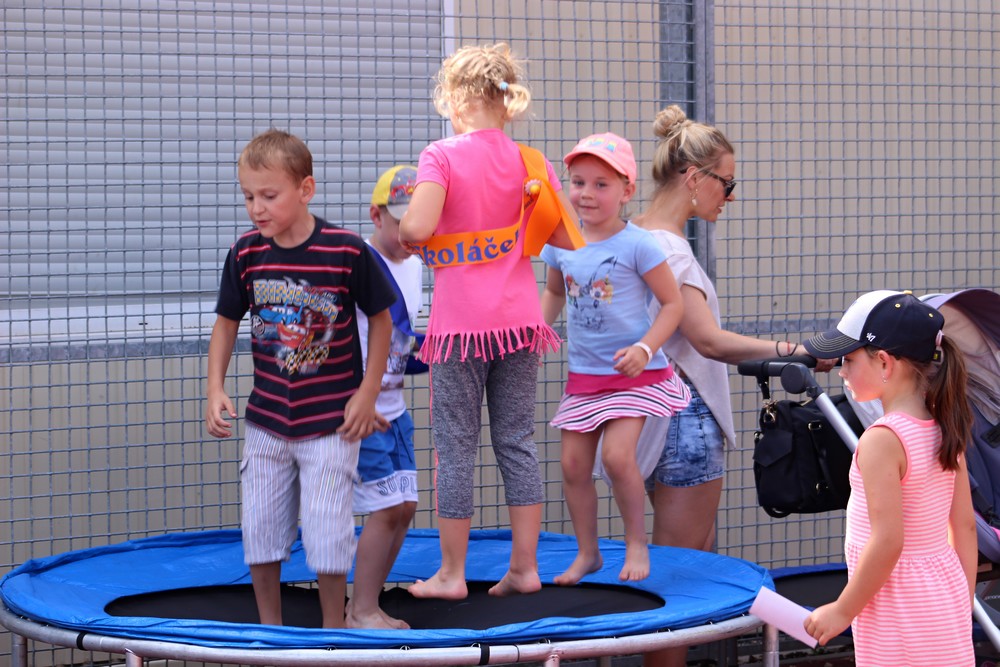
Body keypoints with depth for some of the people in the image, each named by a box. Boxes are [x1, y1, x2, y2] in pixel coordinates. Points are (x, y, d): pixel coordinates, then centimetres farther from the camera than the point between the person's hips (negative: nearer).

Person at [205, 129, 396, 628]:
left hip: (331, 422, -4)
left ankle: (334, 630, 17)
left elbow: (381, 319, -4)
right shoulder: (245, 254, -6)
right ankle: (269, 628, 27)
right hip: (266, 419, 4)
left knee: (326, 531, -2)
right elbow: (226, 323, 6)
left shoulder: (347, 251, -16)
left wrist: (367, 393, -6)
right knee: (260, 529, 11)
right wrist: (215, 391, -5)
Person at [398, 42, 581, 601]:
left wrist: (398, 235, 0)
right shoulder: (530, 161, 3)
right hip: (519, 319, 4)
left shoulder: (442, 156, -10)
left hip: (460, 323, -4)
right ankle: (524, 567, 12)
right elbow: (567, 238, 4)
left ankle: (452, 573, 10)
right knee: (518, 440, 10)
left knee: (456, 445, 4)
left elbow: (418, 228, -22)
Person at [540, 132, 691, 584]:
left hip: (635, 374, -5)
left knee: (617, 455, -19)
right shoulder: (561, 244, 2)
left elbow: (673, 303, -9)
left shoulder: (636, 246, -13)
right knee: (573, 463, 5)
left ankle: (636, 543, 2)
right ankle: (587, 552, 21)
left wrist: (644, 348, -21)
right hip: (583, 374, 6)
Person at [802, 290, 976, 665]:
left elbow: (887, 542, -22)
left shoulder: (882, 441, -20)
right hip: (945, 590, 8)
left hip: (897, 610, -8)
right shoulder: (946, 430, 3)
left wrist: (842, 610, -12)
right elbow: (965, 525, 8)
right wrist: (963, 605, 17)